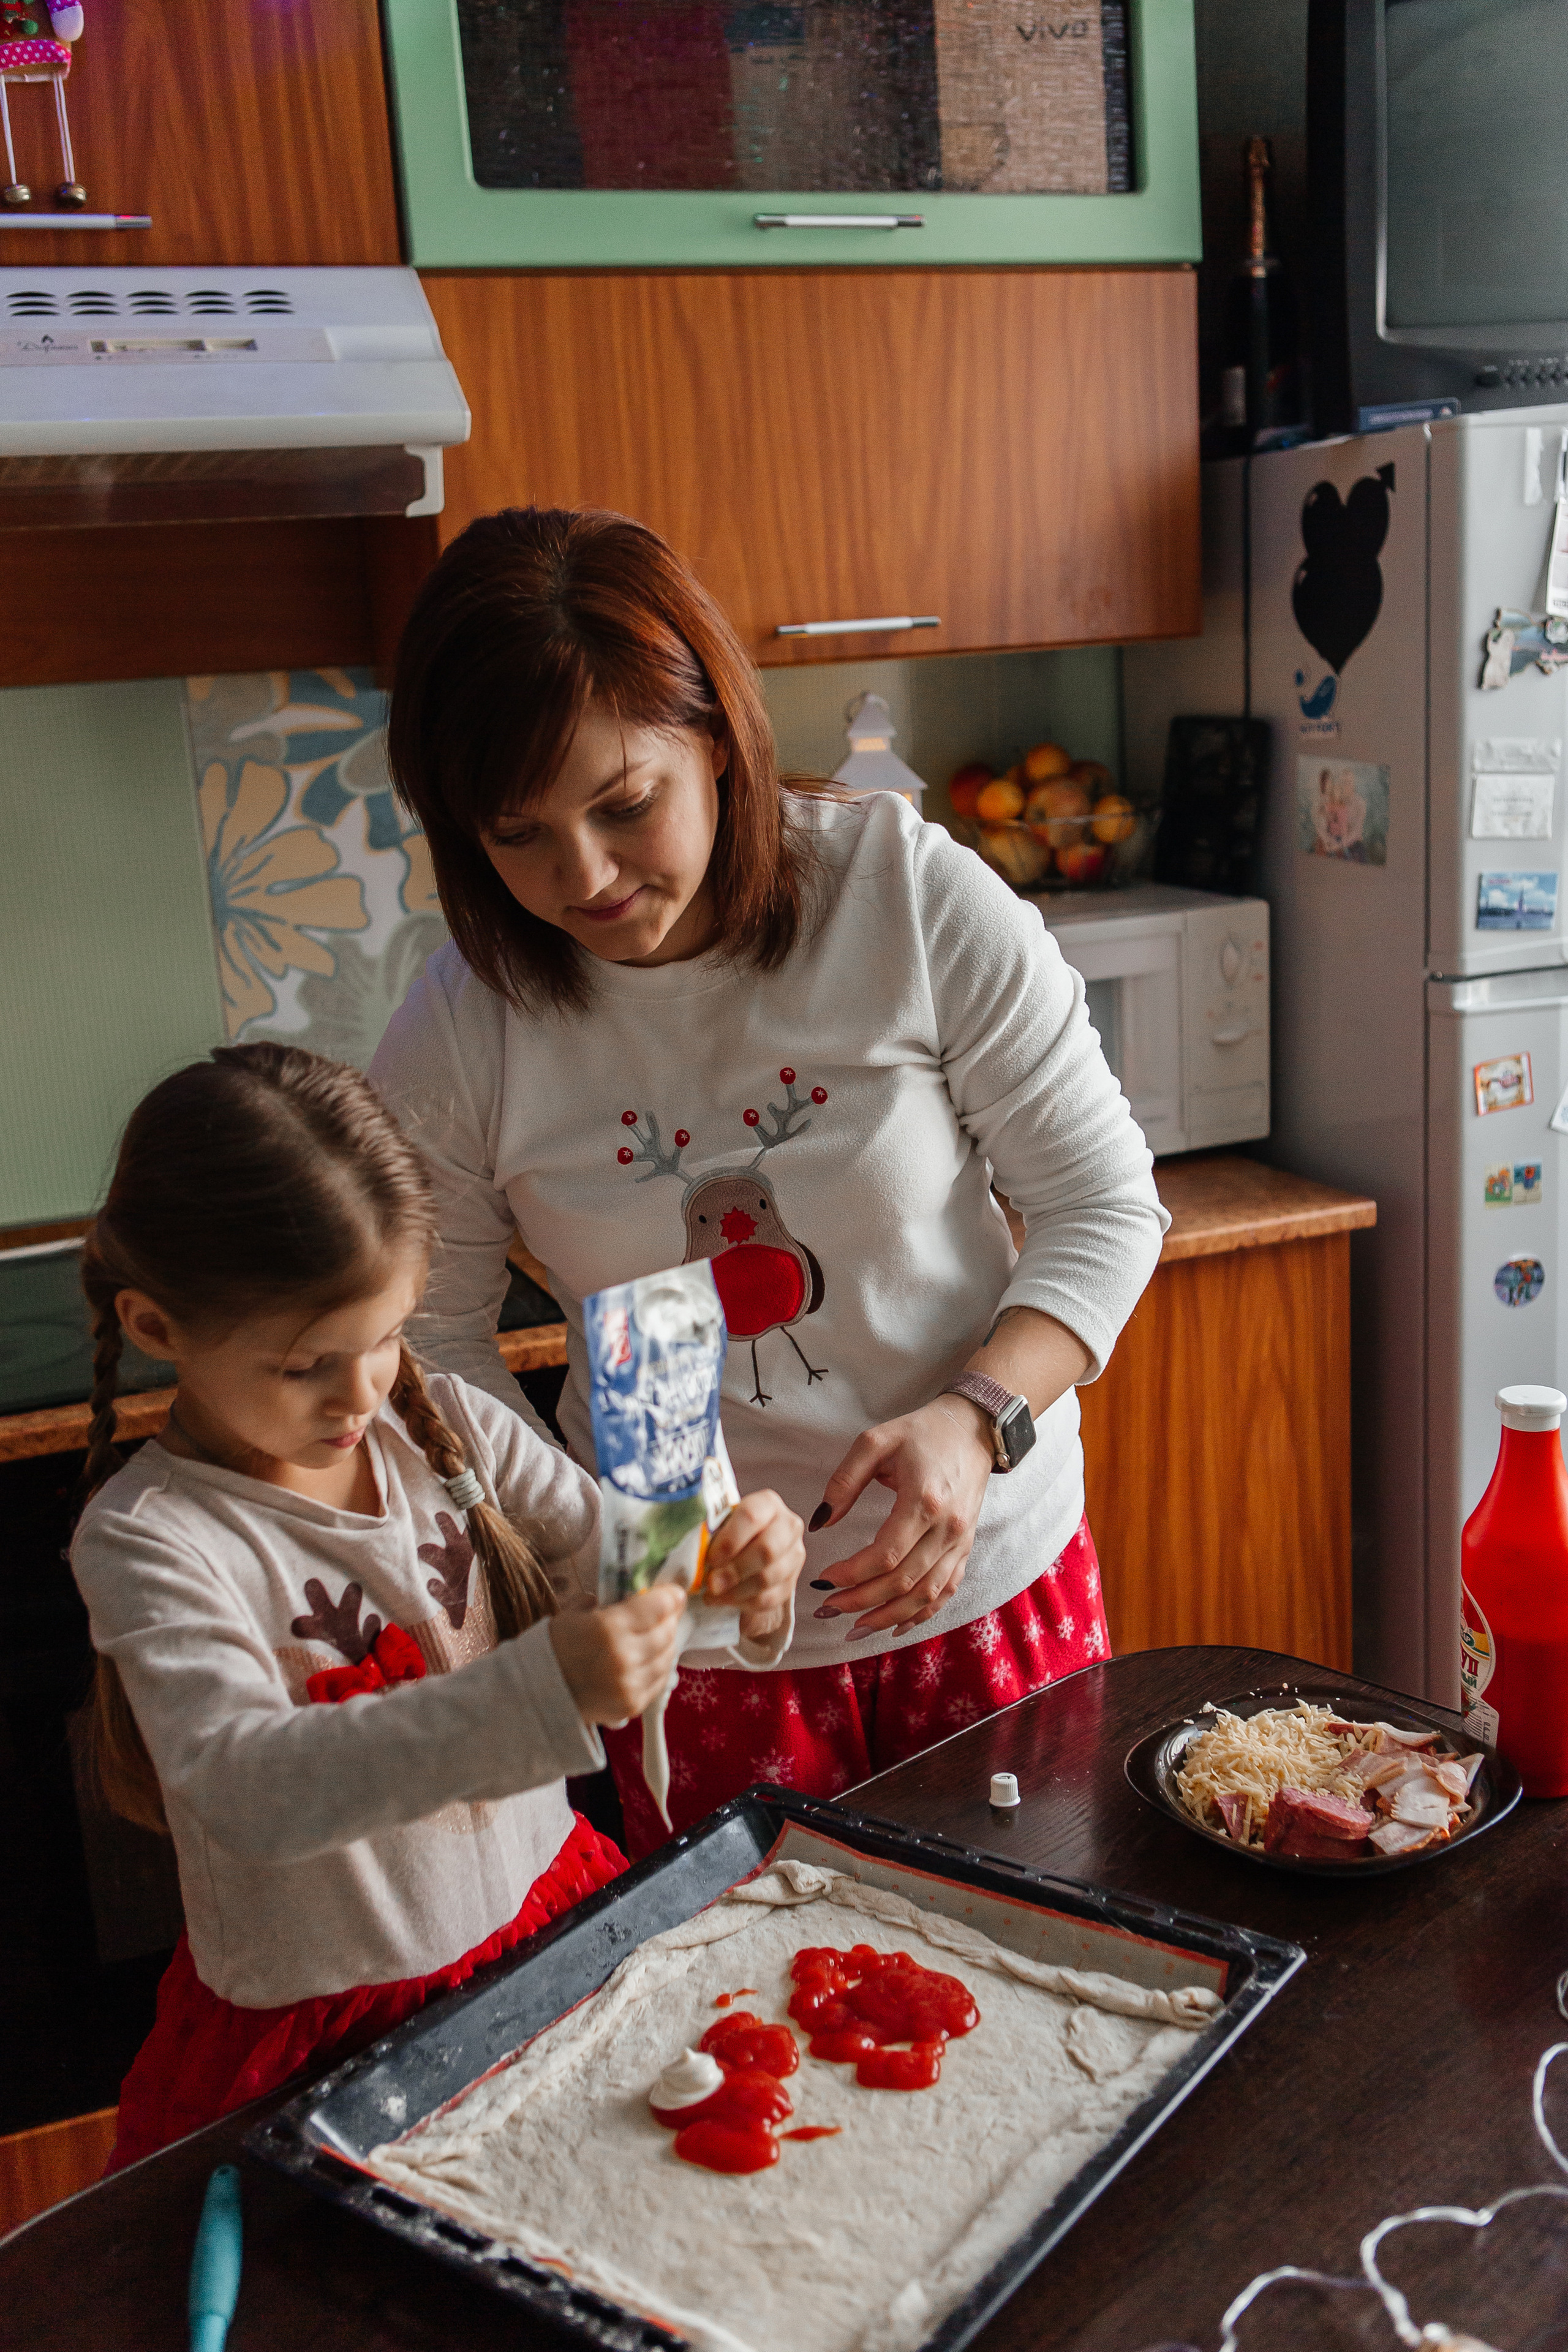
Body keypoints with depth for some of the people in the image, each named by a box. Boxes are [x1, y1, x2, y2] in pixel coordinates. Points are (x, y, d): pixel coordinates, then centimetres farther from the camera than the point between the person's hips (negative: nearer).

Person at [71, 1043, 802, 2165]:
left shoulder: (447, 1425, -1)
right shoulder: (147, 1538, -15)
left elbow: (618, 1568, 1)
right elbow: (245, 1788, -28)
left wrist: (736, 1574, -23)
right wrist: (539, 1693, -39)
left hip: (543, 1911, 4)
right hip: (316, 2031, -4)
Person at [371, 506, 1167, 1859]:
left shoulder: (916, 898, -16)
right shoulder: (457, 1039, -12)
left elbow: (1105, 1205, -10)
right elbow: (432, 1337, 0)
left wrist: (975, 1420, -25)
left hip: (987, 1575, 0)